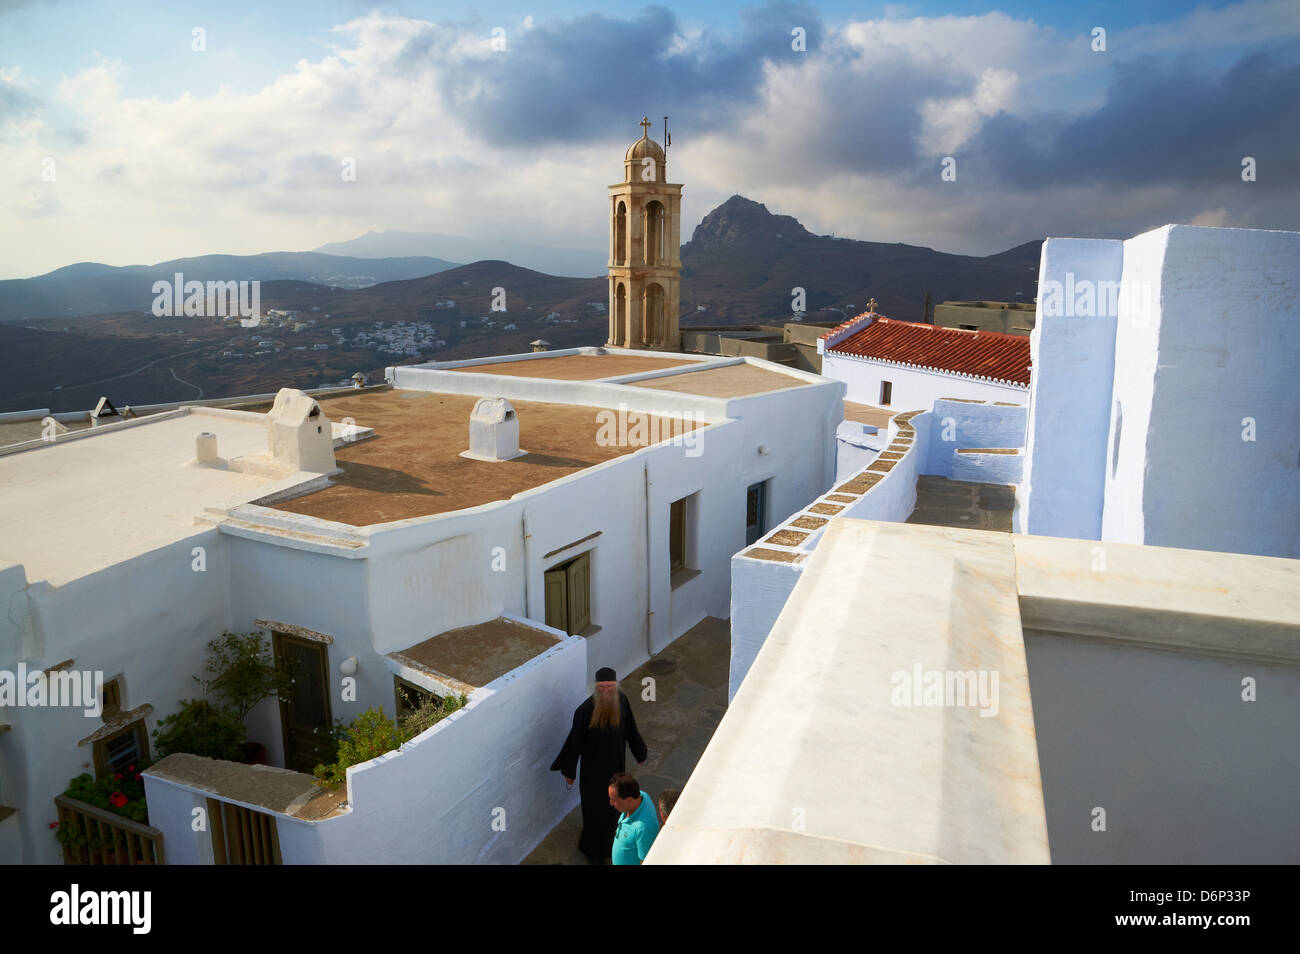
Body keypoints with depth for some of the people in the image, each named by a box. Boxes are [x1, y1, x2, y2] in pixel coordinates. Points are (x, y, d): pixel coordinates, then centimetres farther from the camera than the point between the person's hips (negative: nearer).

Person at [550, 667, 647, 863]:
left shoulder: (622, 701, -18)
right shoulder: (585, 710, -30)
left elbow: (630, 728, -2)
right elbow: (575, 740, -17)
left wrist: (639, 752, 10)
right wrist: (569, 770, -7)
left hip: (616, 761, 4)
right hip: (593, 766, -4)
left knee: (612, 801, 25)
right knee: (595, 807, 12)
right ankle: (592, 849, 38)